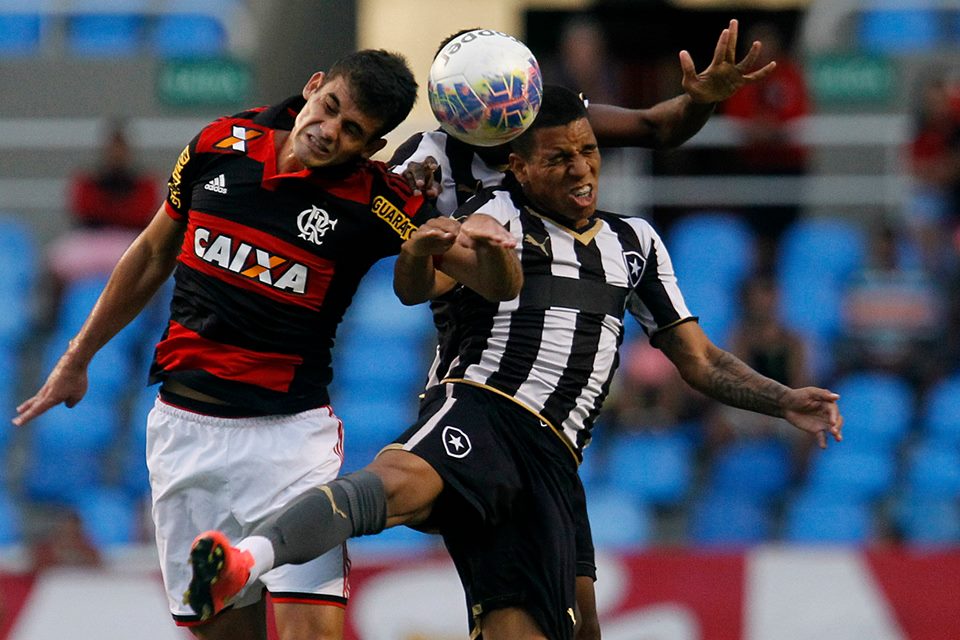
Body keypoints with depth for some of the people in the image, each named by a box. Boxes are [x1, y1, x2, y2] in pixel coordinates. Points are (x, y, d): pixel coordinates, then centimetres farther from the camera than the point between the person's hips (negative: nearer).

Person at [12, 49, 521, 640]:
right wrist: (78, 358, 24)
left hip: (291, 434, -3)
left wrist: (491, 244, -35)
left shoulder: (376, 203, -10)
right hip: (185, 429, 3)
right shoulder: (220, 145, 0)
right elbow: (154, 254, 16)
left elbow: (500, 286, -11)